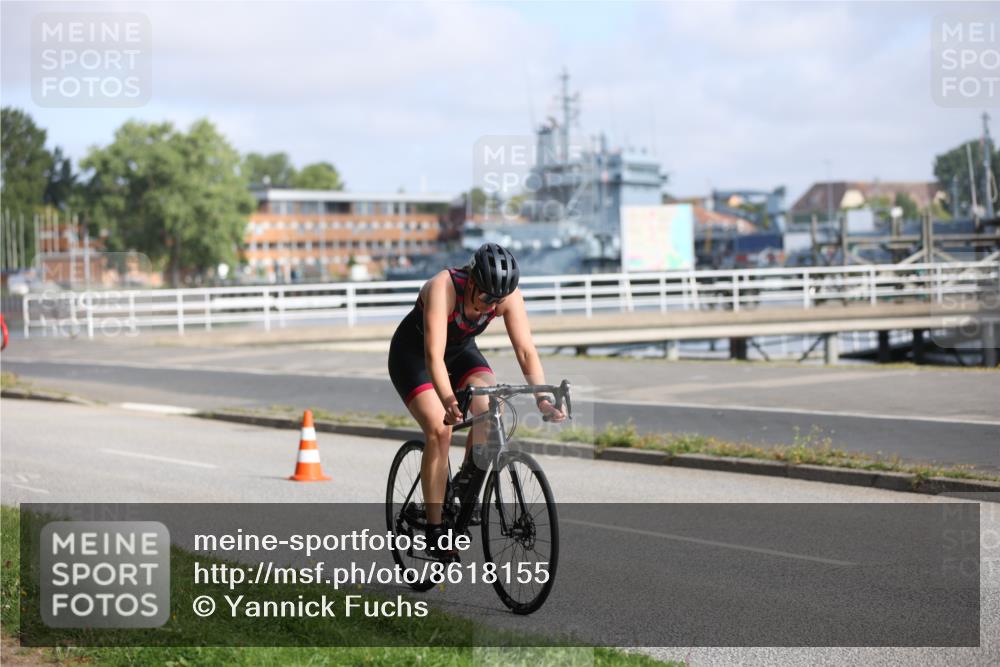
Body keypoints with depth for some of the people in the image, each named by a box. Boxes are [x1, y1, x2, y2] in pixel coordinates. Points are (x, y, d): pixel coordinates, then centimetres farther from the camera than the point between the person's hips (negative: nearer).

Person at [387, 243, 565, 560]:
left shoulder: (508, 295, -24)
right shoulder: (442, 288, -37)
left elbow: (526, 350, -26)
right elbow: (434, 355, -44)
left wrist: (543, 399, -40)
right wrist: (449, 402, -57)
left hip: (461, 350, 4)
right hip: (413, 353, -4)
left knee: (491, 405, -24)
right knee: (439, 428, -23)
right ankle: (434, 531, -16)